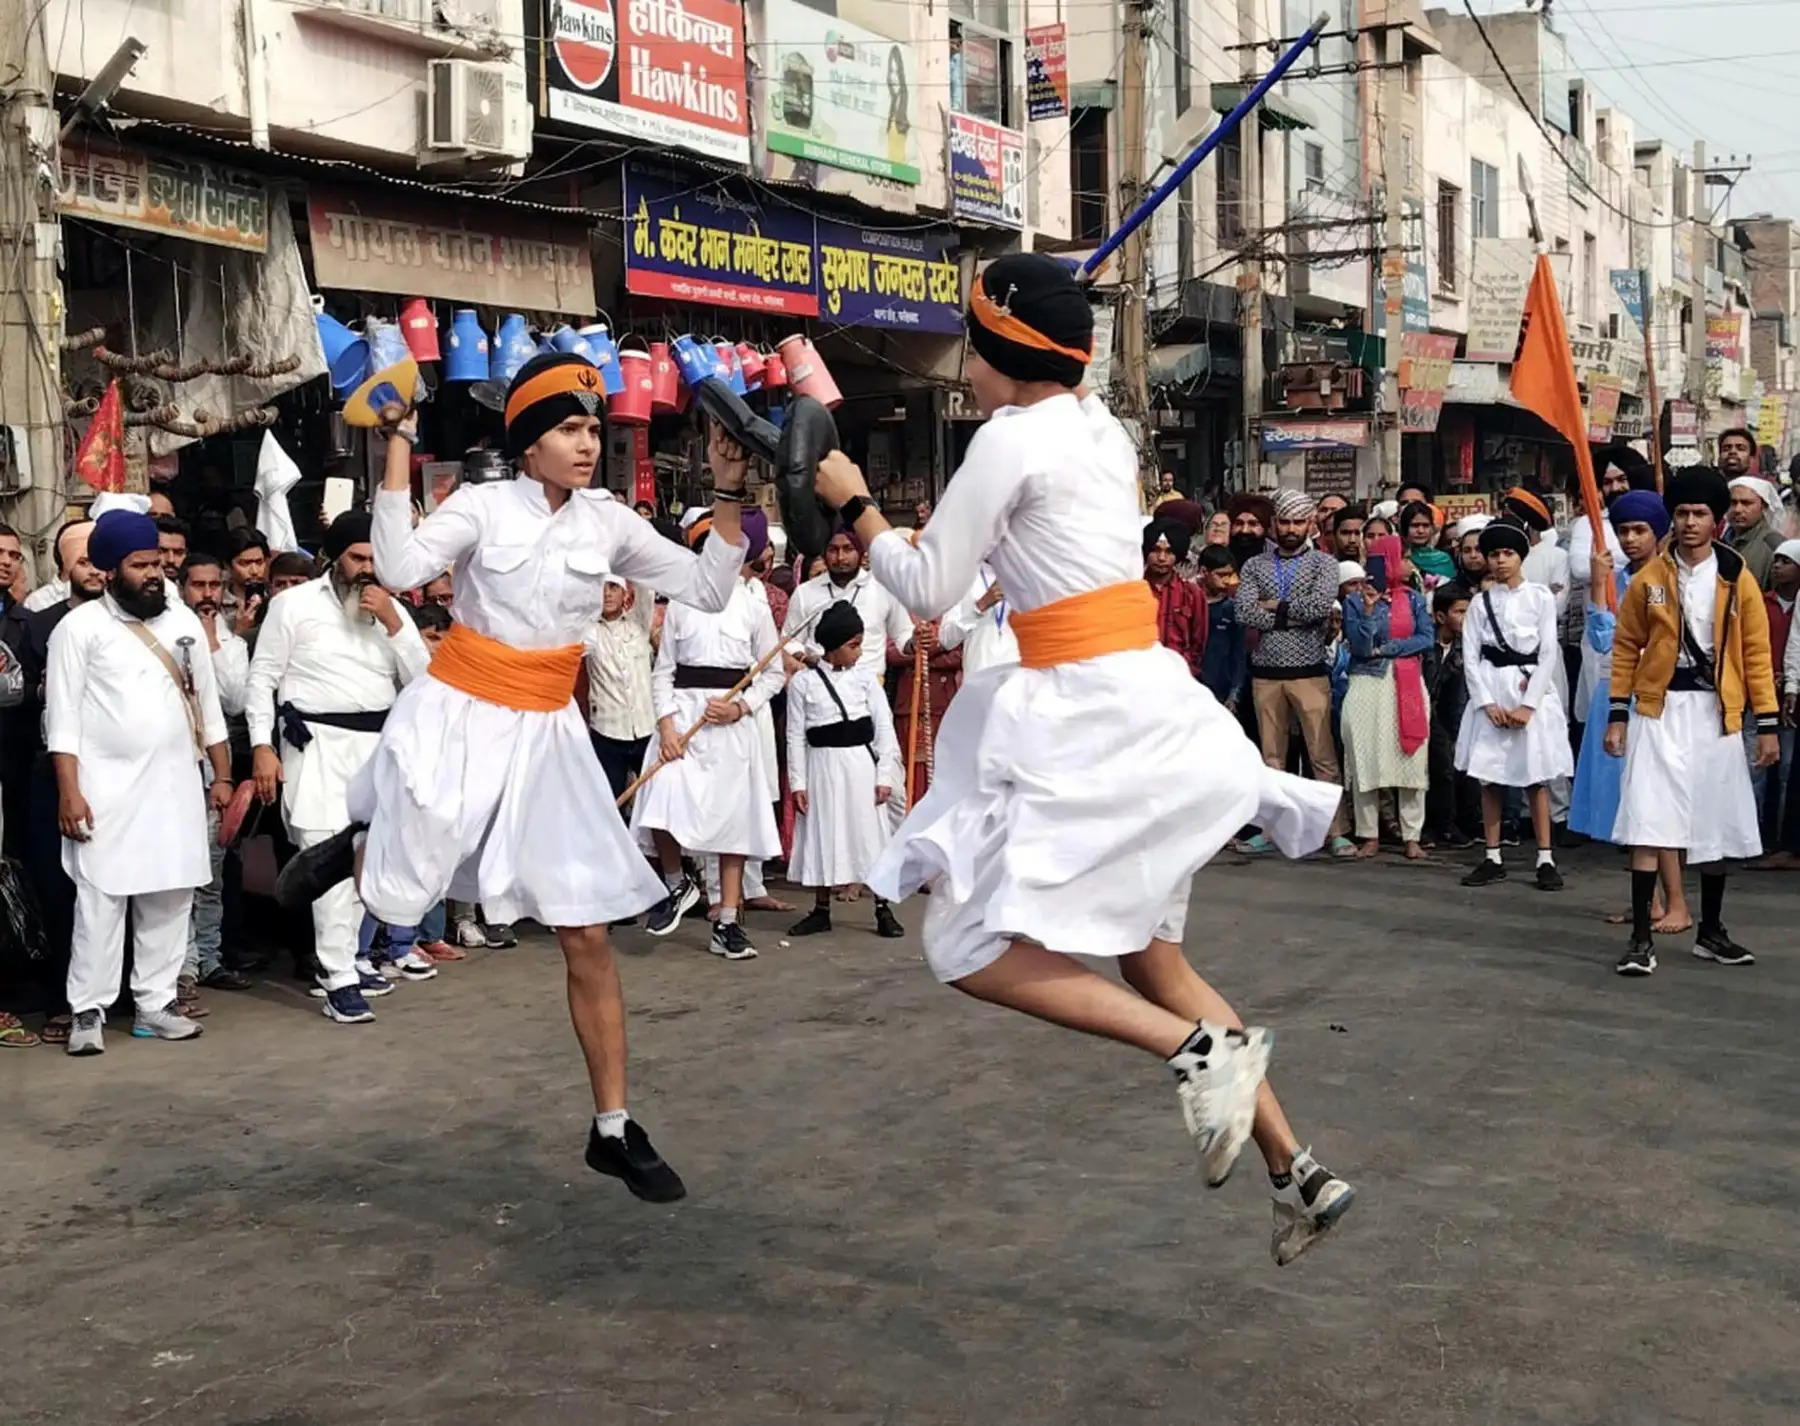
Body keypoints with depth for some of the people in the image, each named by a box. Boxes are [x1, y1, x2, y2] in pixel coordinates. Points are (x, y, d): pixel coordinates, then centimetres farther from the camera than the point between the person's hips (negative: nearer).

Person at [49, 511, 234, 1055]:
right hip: (108, 788, -4)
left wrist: (222, 775, 13)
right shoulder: (80, 627, -3)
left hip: (176, 784, 4)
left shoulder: (183, 621, 10)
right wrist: (69, 792, -13)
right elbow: (63, 718, -6)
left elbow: (207, 704, 16)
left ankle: (155, 1003, 14)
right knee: (99, 901, -4)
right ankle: (88, 1012, 3)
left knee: (170, 898, 5)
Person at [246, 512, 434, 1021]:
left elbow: (423, 681, 4)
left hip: (378, 744, 5)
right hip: (318, 743, -4)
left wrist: (393, 625, -6)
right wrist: (262, 746, -8)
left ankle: (342, 957, 25)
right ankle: (339, 981, -14)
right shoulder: (295, 603, 2)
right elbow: (262, 678, 1)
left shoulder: (391, 610, 13)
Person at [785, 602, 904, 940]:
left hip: (861, 764, 0)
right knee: (821, 837, 8)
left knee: (871, 834, 3)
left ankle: (883, 909, 12)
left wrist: (885, 776, -5)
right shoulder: (803, 682, -1)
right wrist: (797, 783, -4)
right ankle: (821, 910, 21)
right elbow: (796, 736, 0)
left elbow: (884, 729, 1)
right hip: (821, 766, 0)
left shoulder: (864, 680, 1)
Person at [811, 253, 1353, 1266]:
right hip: (1145, 697, 9)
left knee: (971, 943, -6)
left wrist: (856, 505, 8)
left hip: (1089, 714, -9)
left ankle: (1199, 1048, -14)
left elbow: (928, 589, -5)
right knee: (1150, 959, 15)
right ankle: (1297, 1171, 14)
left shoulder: (1010, 438, -10)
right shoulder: (1102, 430, 15)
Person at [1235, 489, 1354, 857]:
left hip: (1309, 672, -3)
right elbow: (1244, 613, -7)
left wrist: (1274, 605, -6)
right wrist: (1295, 616, -11)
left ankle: (1337, 832, -1)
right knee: (1272, 757, 9)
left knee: (1323, 755, -4)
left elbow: (1320, 606, -15)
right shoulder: (1254, 566, 9)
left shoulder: (1324, 564, 3)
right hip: (1266, 674, 3)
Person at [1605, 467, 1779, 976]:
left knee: (1716, 828, 11)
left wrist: (1768, 723, -1)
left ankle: (1711, 932, 25)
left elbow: (1756, 652, 2)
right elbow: (1626, 646, 5)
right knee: (1648, 825, -9)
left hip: (1717, 714, 1)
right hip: (1660, 710, -1)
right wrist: (1617, 715, 1)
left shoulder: (1737, 579, 1)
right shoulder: (1649, 578, 0)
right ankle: (1641, 938, -6)